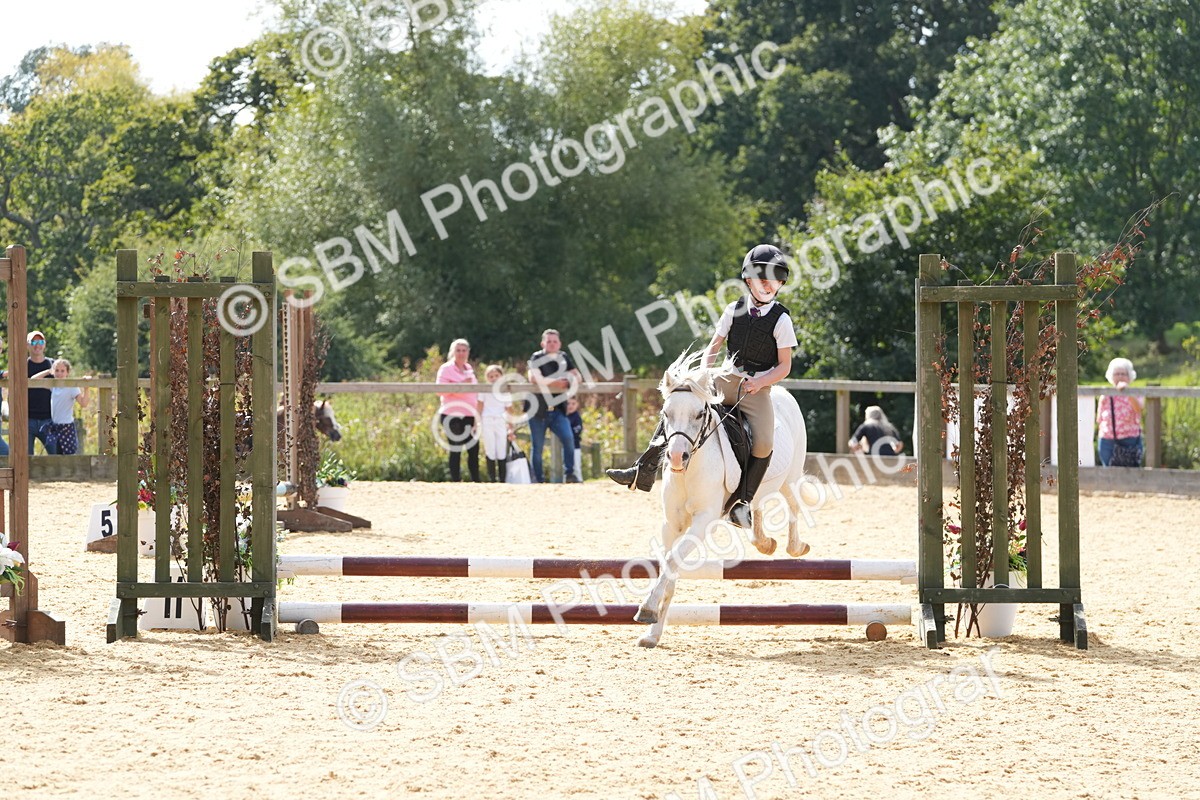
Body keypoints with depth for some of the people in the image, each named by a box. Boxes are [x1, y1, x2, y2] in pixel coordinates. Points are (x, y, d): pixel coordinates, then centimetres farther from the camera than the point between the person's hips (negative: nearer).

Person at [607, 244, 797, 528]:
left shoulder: (781, 320, -6)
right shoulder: (735, 310, 4)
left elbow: (784, 366, -3)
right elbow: (714, 346, 12)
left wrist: (759, 382, -18)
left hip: (758, 387, -3)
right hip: (726, 378, 3)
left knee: (764, 442, -25)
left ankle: (743, 501, -11)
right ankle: (644, 471, -7)